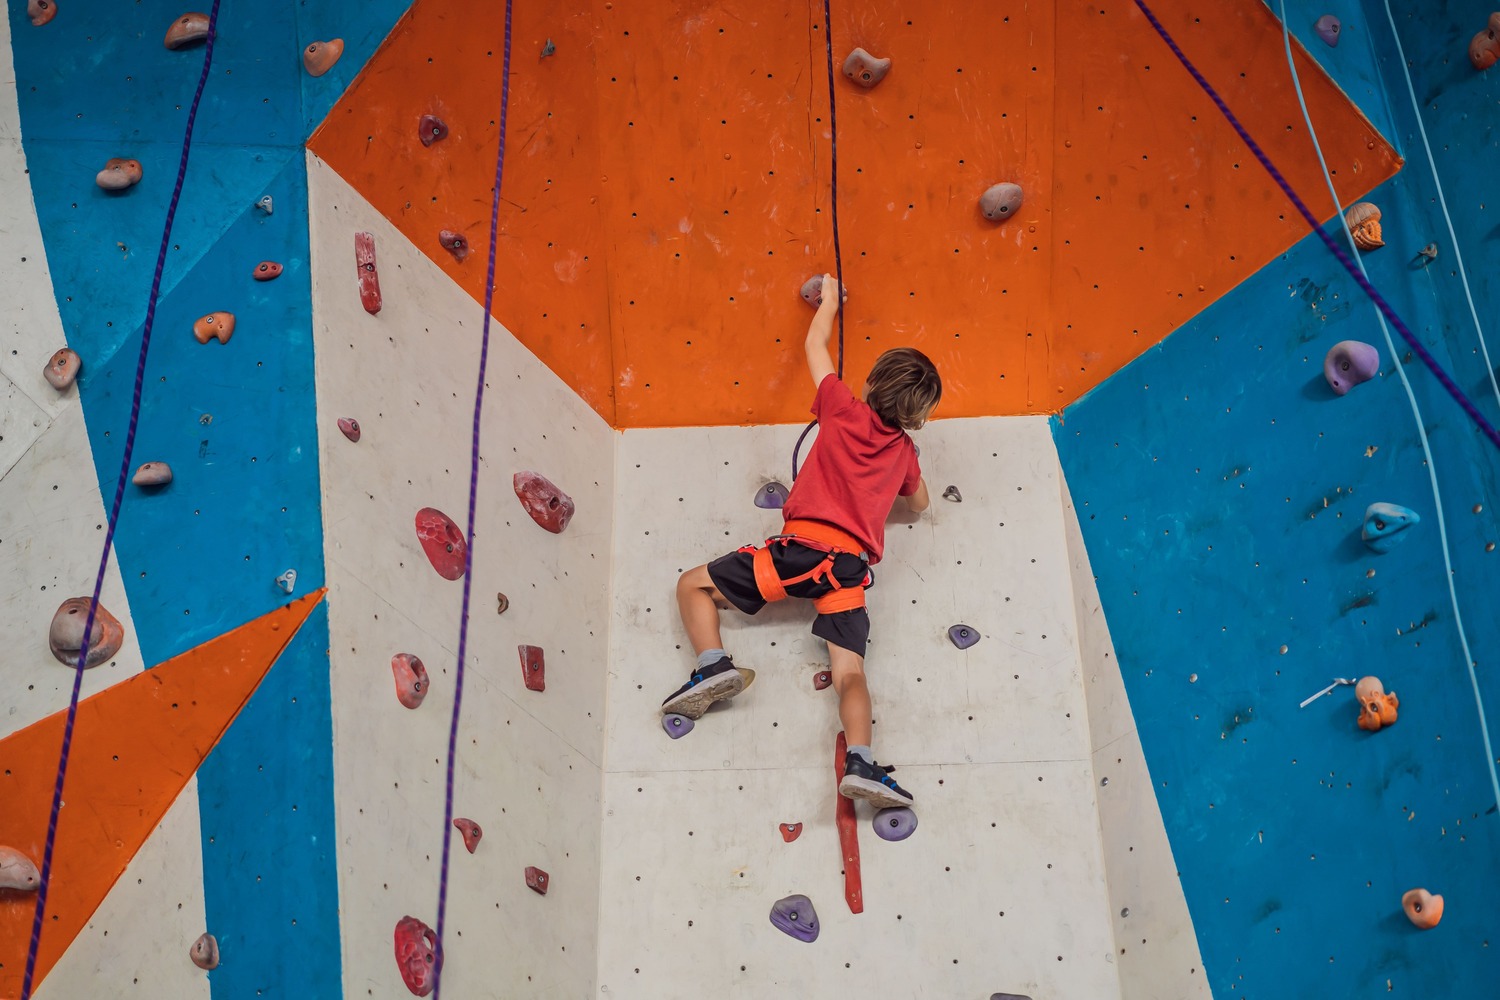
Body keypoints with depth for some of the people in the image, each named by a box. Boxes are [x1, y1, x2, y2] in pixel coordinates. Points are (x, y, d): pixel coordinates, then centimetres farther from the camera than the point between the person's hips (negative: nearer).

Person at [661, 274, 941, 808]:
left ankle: (713, 665, -12)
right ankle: (861, 764, -20)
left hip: (802, 549, -4)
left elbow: (815, 346, 19)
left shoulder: (845, 410, 5)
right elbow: (920, 503, 36)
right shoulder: (903, 450, 16)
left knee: (693, 585, 8)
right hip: (851, 569, 4)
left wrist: (829, 299, 35)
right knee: (850, 673, 1)